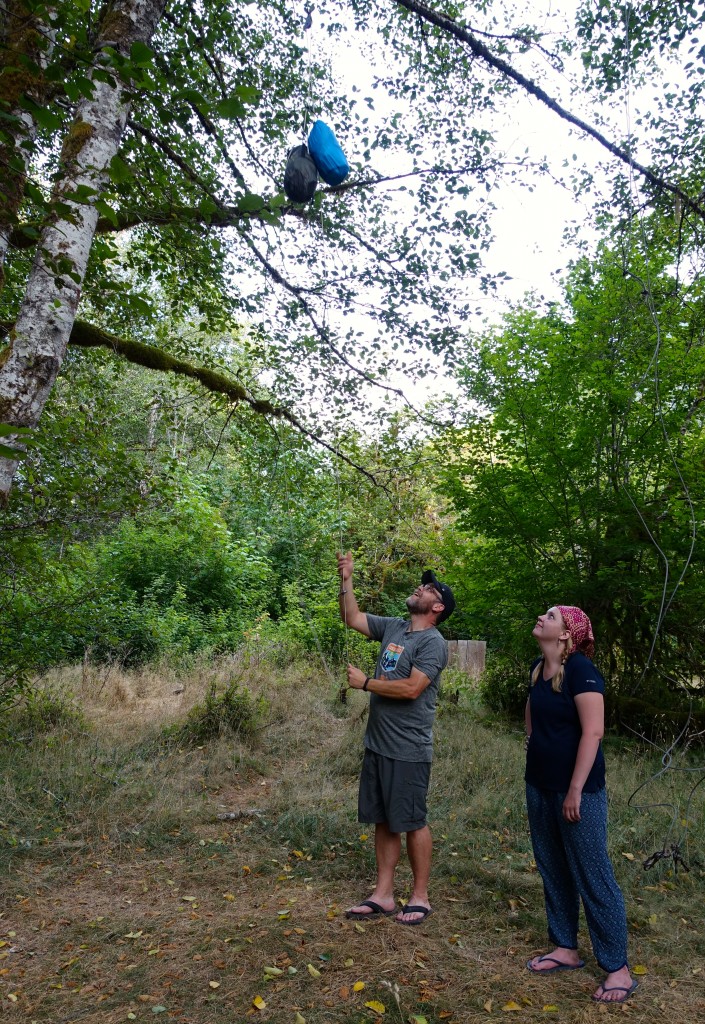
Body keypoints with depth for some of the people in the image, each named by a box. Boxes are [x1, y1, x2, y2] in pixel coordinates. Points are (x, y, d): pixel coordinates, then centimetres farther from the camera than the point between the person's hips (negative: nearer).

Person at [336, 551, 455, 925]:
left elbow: (411, 688, -23)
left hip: (408, 750, -7)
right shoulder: (393, 627, 9)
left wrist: (364, 682, -14)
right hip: (377, 744, 7)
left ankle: (419, 897, 22)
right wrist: (346, 580, 4)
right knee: (383, 821, 15)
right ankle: (383, 895, 27)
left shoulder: (433, 642, -14)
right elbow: (352, 618, 15)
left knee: (412, 822, 6)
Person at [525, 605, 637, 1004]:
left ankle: (619, 969, 17)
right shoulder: (538, 668, 5)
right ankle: (567, 949, 33)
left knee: (593, 877, 2)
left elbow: (593, 732, -22)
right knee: (553, 871, 17)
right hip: (539, 786, 8)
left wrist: (576, 790, -21)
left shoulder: (580, 669, -18)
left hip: (577, 789, -8)